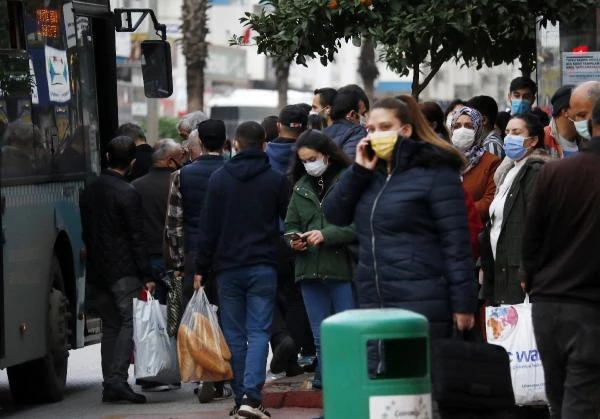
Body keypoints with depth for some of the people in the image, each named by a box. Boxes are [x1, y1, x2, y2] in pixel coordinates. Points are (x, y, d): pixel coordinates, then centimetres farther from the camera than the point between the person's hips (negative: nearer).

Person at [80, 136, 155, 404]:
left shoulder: (89, 192, 10)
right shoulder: (128, 194, -11)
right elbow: (137, 238, -12)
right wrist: (147, 276, -10)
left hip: (96, 271, 7)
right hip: (123, 271, -7)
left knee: (110, 326, 12)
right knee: (130, 323, -6)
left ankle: (110, 385, 9)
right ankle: (118, 379, -19)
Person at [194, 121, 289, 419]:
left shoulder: (219, 179, 2)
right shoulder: (276, 180, 1)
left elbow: (208, 227, 2)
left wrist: (201, 268, 5)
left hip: (228, 268, 1)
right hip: (263, 267, -1)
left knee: (234, 335, 7)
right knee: (258, 332, -4)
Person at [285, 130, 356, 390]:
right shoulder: (301, 187, 14)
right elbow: (291, 225, 20)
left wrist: (326, 235, -18)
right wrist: (293, 240, -2)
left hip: (343, 268, -6)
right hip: (310, 270, 6)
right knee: (321, 339, 10)